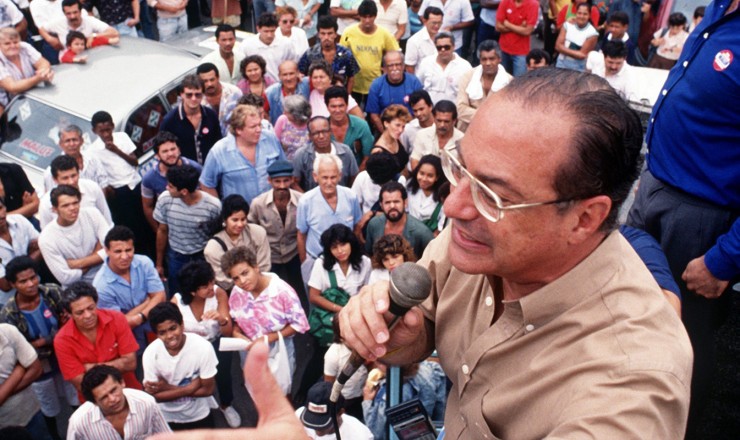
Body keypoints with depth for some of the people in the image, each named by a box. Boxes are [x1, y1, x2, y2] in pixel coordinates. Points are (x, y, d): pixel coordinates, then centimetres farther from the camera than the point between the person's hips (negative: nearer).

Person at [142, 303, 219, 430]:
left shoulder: (203, 347, -27)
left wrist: (168, 388, -23)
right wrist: (189, 387, -28)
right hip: (167, 418, 0)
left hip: (199, 415, 0)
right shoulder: (151, 353, -23)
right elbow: (154, 395, -19)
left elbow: (208, 389, -19)